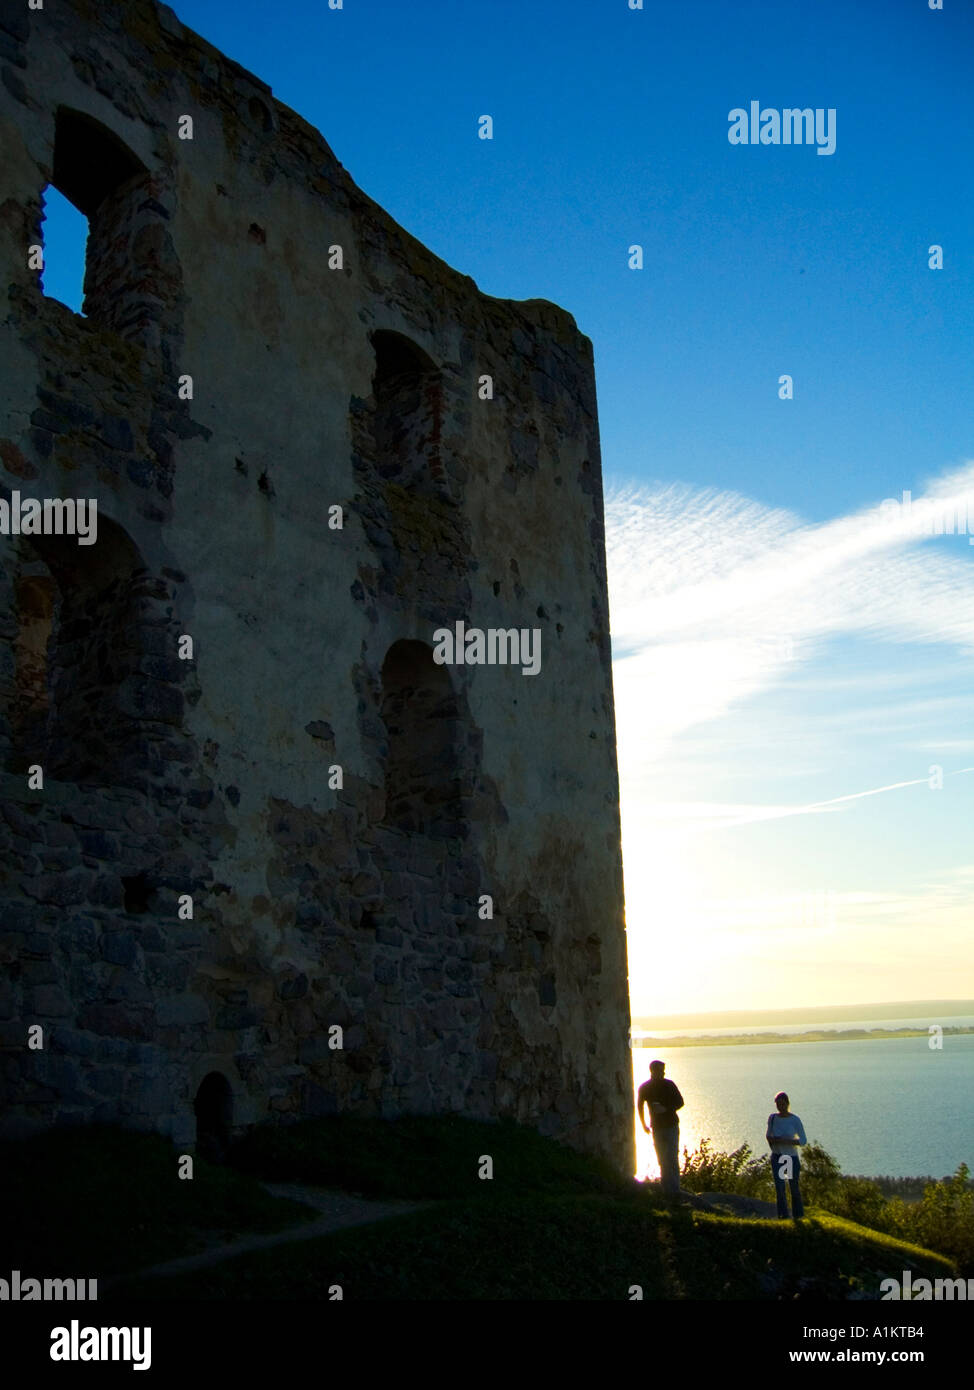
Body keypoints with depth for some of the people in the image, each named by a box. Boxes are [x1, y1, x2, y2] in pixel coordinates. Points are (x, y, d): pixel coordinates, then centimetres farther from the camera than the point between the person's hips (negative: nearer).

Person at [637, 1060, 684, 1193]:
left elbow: (680, 1102, -1)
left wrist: (665, 1109, -16)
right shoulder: (644, 1088, 2)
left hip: (671, 1126, -2)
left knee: (672, 1158, -9)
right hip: (657, 1128, 2)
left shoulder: (668, 1085, -3)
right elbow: (640, 1107, 15)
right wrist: (644, 1125, 17)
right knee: (662, 1159, 4)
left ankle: (674, 1190, -6)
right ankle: (665, 1189, 12)